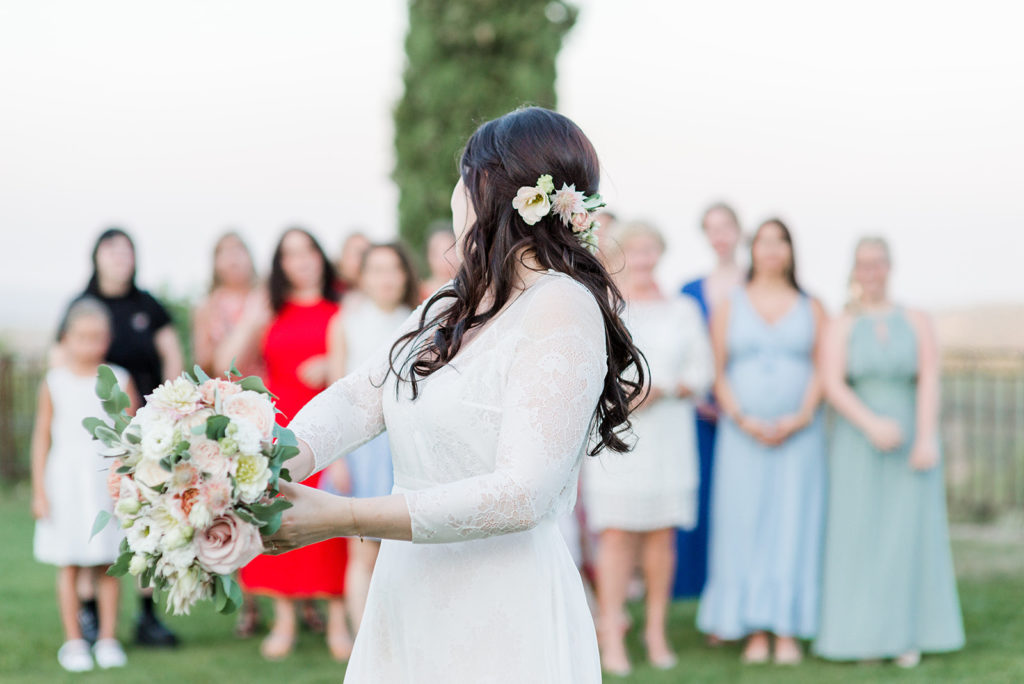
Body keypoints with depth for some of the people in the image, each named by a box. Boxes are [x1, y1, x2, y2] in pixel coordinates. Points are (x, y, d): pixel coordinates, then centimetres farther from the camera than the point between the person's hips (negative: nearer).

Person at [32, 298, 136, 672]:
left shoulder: (118, 381, 2)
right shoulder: (55, 383, 1)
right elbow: (42, 437, 4)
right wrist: (39, 490, 1)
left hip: (108, 479, 0)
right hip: (66, 481, 0)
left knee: (108, 564, 3)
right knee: (69, 565, 2)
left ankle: (108, 639, 14)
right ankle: (73, 642, 11)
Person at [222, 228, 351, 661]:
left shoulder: (341, 309, 8)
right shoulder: (268, 308, 12)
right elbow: (227, 360, 6)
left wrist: (331, 367, -10)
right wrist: (249, 322, -5)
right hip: (278, 423, 2)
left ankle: (337, 622, 3)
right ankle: (284, 621, 8)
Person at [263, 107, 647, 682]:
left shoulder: (563, 310, -14)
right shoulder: (449, 310, 13)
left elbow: (522, 494, -22)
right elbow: (356, 399, 3)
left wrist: (342, 517, -24)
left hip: (500, 623, -7)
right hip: (407, 609, 7)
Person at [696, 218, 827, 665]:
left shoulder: (811, 308, 9)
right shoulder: (729, 308, 9)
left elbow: (821, 371, 4)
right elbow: (719, 373, 4)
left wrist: (799, 418, -11)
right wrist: (743, 419, -10)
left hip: (799, 432, 0)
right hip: (742, 435, 0)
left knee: (794, 523, -2)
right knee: (745, 523, -3)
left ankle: (788, 632, 2)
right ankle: (756, 632, 2)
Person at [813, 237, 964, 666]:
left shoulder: (917, 322, 5)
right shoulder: (842, 327, 2)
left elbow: (929, 383, -6)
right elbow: (832, 385, -10)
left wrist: (927, 438, -19)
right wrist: (872, 425, -26)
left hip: (909, 442, 1)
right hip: (858, 444, -1)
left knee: (911, 536, 1)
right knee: (862, 537, -1)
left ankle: (908, 635, 9)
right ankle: (868, 634, 7)